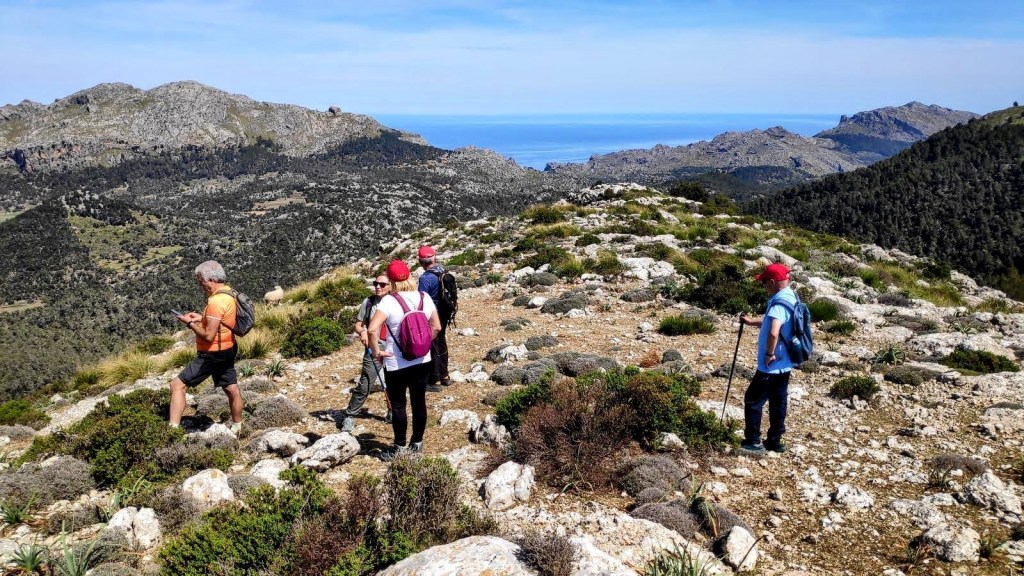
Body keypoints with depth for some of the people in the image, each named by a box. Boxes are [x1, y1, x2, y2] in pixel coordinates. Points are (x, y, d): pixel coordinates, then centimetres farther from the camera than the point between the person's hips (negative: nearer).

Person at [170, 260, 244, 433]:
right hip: (227, 350, 9)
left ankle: (173, 429, -8)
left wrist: (190, 323, -12)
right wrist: (202, 318, 6)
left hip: (212, 355, -9)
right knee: (231, 388, 19)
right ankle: (237, 427, 34)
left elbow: (208, 336, -25)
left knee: (177, 385, -5)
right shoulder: (228, 293, 3)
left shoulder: (216, 302, -25)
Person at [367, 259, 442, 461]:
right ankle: (417, 444, 26)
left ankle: (400, 448, 19)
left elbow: (372, 329, -26)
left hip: (396, 364, -4)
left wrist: (376, 351, -12)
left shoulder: (389, 301, -16)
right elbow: (436, 327, 5)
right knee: (419, 402, 14)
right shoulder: (424, 298, -2)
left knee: (398, 406, 8)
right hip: (422, 360, 5)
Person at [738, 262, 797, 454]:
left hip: (772, 365, -10)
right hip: (783, 363, 10)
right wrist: (751, 321, 17)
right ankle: (774, 441, 26)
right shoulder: (789, 298, 8)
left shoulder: (779, 303, -25)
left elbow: (773, 332, -41)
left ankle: (753, 442, 9)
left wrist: (769, 354, -27)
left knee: (752, 400, 3)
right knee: (778, 402, 16)